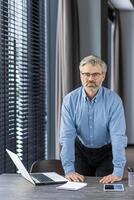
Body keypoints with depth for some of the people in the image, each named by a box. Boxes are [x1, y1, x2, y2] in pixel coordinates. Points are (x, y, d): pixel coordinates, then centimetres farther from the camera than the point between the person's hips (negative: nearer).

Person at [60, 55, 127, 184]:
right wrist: (69, 170, -26)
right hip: (81, 151, 1)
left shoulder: (114, 100, -19)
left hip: (106, 152, -1)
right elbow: (67, 135, -18)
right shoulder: (70, 100, -14)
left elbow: (118, 136, -24)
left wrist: (118, 172, -32)